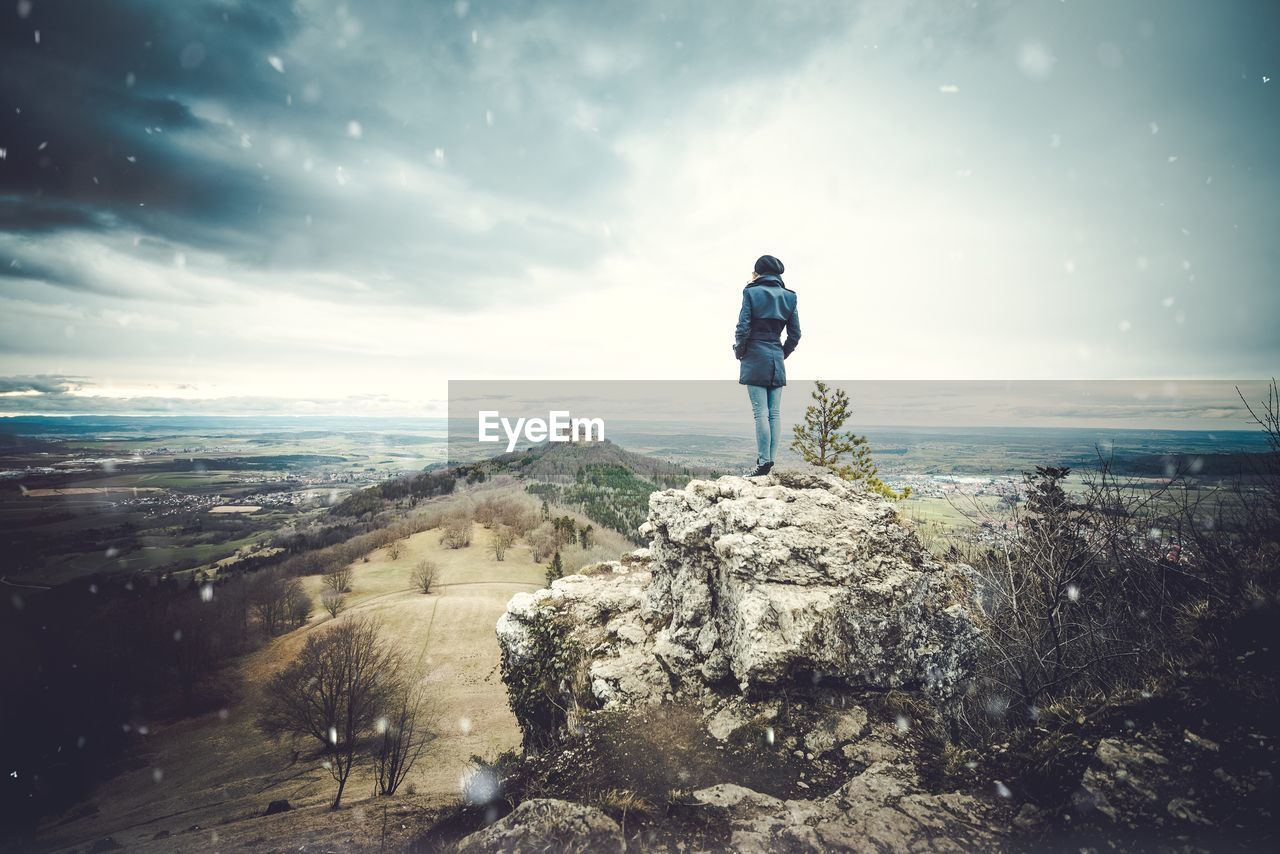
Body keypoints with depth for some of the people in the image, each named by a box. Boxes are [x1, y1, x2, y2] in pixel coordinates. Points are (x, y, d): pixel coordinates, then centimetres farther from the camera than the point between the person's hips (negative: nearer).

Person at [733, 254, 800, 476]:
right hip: (777, 359, 4)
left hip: (755, 358, -4)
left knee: (761, 412, -7)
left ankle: (764, 462, -9)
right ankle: (772, 461, 5)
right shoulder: (789, 297, 10)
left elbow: (743, 328, -9)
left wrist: (739, 353, 5)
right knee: (775, 412, 5)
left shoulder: (751, 293, -3)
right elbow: (795, 334, 7)